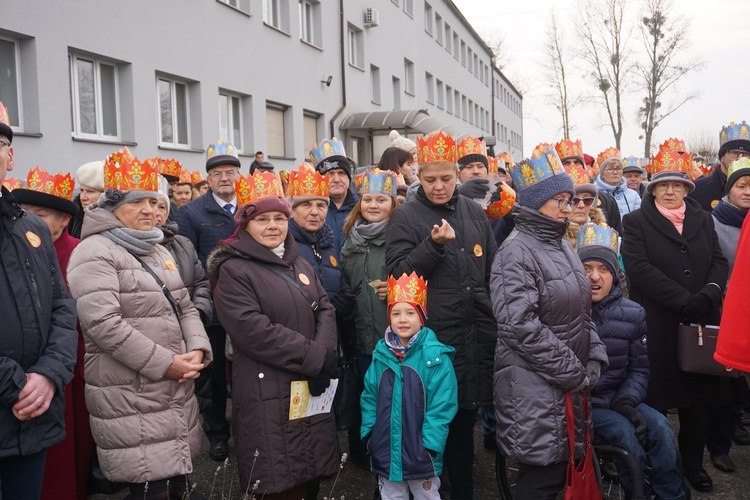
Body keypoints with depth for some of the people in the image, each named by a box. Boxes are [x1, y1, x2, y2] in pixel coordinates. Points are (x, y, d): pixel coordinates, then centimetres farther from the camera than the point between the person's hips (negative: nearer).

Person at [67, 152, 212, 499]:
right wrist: (165, 363, -19)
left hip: (177, 391, 8)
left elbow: (185, 308, 18)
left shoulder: (158, 251, 16)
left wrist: (197, 350, -2)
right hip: (130, 399, -8)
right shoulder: (94, 252, -10)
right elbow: (103, 323, -21)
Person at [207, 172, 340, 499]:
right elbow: (253, 330, -19)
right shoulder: (234, 271, -9)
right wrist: (314, 358, -18)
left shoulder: (299, 264, 14)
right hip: (267, 392, -6)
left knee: (308, 473, 15)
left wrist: (325, 354, -12)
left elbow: (325, 310, 8)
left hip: (312, 386, 7)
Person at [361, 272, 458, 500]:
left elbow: (442, 406, -15)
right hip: (386, 452, 4)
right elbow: (370, 398, 7)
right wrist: (369, 434, 1)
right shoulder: (381, 355, 1)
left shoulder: (436, 357, -13)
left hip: (420, 453, -4)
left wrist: (429, 447, -17)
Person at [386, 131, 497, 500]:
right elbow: (397, 273, -10)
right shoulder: (405, 217, -2)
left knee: (465, 420, 15)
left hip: (476, 333, 4)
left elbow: (493, 269, 18)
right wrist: (433, 244, -22)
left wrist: (494, 318, 16)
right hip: (432, 336, -4)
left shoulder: (475, 213, 11)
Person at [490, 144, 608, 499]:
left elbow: (582, 313, 19)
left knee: (560, 467, 15)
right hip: (534, 387, -8)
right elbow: (520, 327, -23)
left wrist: (595, 358, 4)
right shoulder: (517, 253, -15)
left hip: (568, 385, 8)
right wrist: (573, 372, -16)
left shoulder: (562, 248, 13)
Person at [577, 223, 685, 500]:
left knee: (660, 427, -17)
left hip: (618, 398, 4)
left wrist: (627, 401, -9)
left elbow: (639, 368, 7)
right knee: (624, 431, -25)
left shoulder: (632, 314, 3)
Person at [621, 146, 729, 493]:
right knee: (655, 399, 2)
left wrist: (708, 294, -15)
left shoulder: (703, 220, 15)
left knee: (698, 396, 10)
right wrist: (685, 300, -19)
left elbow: (719, 263, 6)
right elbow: (639, 268, -12)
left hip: (700, 322, 4)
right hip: (657, 325, -4)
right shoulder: (636, 222, 0)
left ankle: (694, 462, 25)